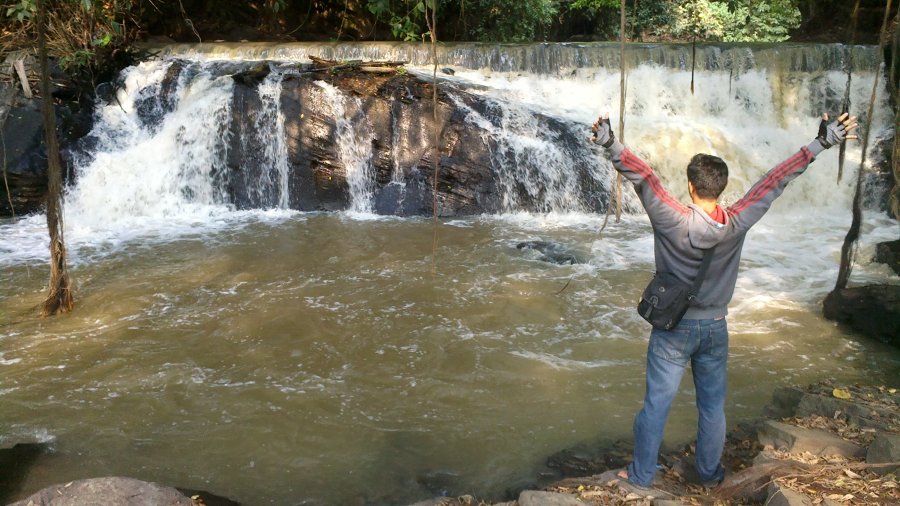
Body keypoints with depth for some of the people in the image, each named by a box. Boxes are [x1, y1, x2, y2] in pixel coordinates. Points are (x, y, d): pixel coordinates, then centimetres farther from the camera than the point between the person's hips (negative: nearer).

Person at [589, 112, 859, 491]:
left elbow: (643, 177, -27)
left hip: (673, 327, -2)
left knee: (656, 404, 8)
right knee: (712, 406, 18)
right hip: (714, 328, 3)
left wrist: (611, 145, -37)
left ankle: (641, 475, 19)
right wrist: (821, 144, -3)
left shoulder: (673, 221, -21)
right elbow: (775, 181, -9)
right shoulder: (737, 223, -13)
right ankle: (710, 473, 34)